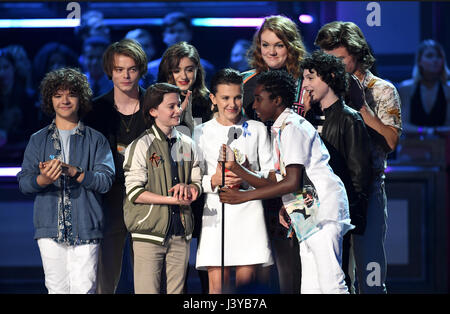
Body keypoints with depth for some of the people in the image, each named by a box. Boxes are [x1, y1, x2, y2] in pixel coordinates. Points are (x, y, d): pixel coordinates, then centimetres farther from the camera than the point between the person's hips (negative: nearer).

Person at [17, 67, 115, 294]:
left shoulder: (95, 140, 8)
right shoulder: (39, 140, 13)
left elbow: (105, 179, -3)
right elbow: (23, 182, 5)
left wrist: (73, 171, -19)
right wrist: (43, 180, -19)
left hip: (85, 228, -1)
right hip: (50, 228, 2)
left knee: (83, 288, -8)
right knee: (57, 288, 1)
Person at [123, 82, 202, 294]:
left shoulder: (187, 145, 13)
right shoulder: (141, 146, -4)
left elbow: (198, 183, 17)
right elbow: (134, 192, -9)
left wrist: (187, 187, -7)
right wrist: (171, 199, -16)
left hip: (180, 233, 5)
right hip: (150, 231, -5)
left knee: (177, 290, 7)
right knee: (148, 291, -7)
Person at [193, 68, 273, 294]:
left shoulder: (257, 129, 12)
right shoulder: (202, 133, 11)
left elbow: (271, 174, 9)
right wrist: (214, 180, -14)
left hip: (249, 209, 0)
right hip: (216, 210, 0)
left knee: (246, 277, -4)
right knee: (217, 282, -8)